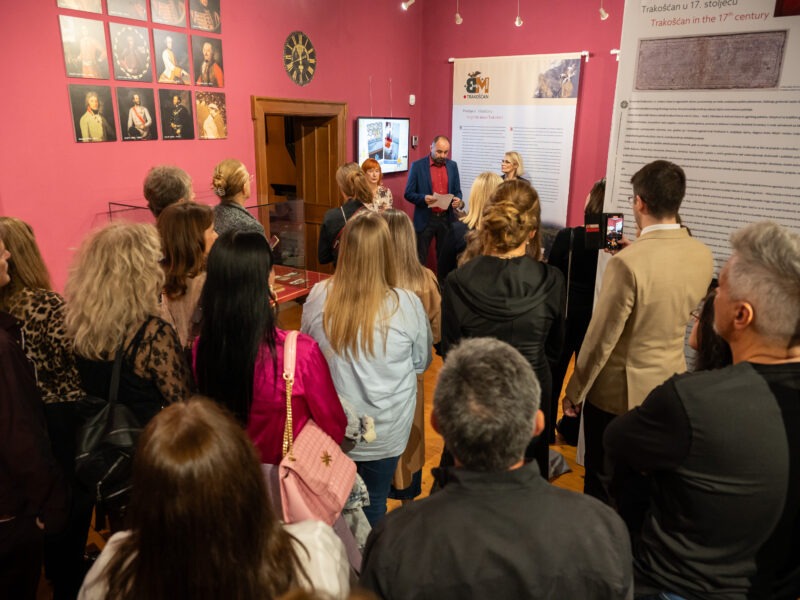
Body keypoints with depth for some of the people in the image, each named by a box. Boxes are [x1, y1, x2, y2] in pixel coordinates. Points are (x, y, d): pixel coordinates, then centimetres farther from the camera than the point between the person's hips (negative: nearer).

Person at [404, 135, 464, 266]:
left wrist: (458, 201, -12)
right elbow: (408, 194, -4)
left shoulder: (453, 166, 7)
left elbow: (457, 191, 12)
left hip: (446, 219, 3)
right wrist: (423, 198, -24)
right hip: (425, 219, -3)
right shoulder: (417, 166, -4)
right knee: (420, 258, 2)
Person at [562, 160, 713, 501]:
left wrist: (574, 392, -6)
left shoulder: (627, 263, -26)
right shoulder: (703, 256, -5)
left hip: (618, 392, -6)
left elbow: (600, 340, -20)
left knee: (603, 483, 14)